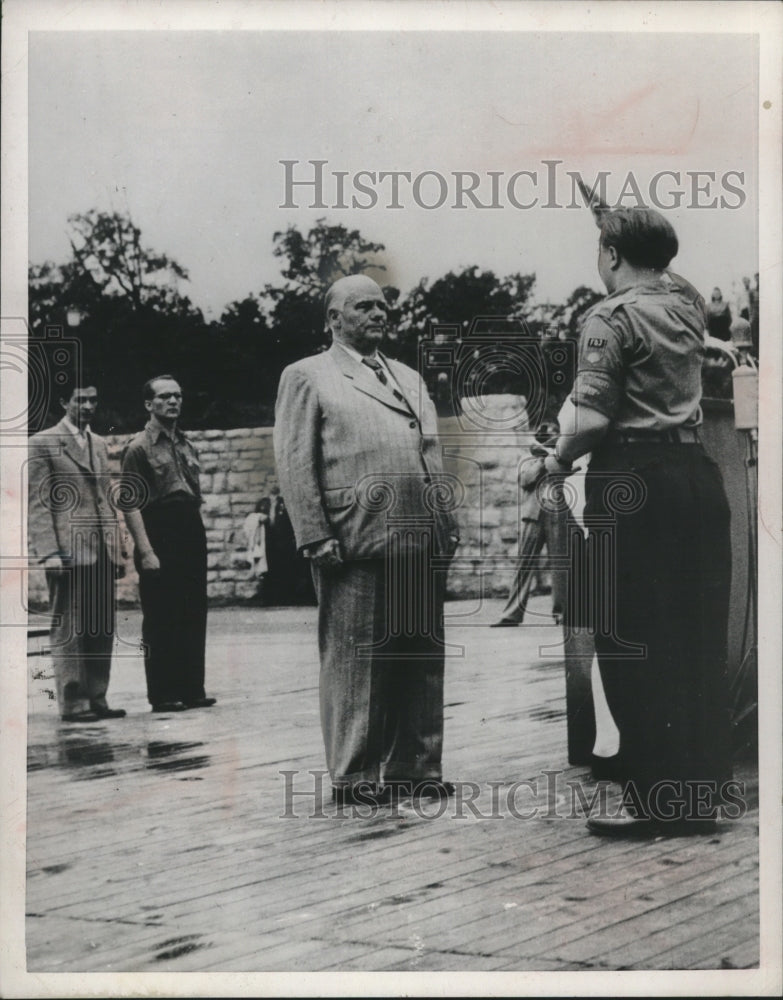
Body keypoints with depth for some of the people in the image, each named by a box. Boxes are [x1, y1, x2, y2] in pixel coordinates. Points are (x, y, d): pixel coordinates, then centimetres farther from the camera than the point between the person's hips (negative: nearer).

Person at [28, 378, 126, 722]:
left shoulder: (99, 445, 20)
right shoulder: (43, 443, -1)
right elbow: (38, 503, -7)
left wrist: (118, 549, 15)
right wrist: (49, 551, -15)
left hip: (102, 552, 7)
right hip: (68, 551, -6)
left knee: (102, 630, 6)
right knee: (69, 630, -3)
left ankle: (97, 699, 12)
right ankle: (73, 703, 1)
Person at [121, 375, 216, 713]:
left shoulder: (187, 446, 17)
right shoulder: (139, 447, -4)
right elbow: (131, 504, -10)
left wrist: (198, 542, 14)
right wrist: (146, 551, -17)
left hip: (192, 536, 7)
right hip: (160, 538, -7)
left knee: (194, 616, 8)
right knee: (160, 620, -2)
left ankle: (192, 689, 16)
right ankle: (163, 695, 3)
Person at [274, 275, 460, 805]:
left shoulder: (409, 378, 24)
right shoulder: (307, 377, 5)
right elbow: (295, 464, -3)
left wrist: (447, 522, 11)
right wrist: (316, 537, -11)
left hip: (421, 542, 6)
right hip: (355, 542, -6)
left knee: (422, 656, 7)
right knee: (355, 659, -2)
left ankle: (415, 767, 16)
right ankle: (354, 775, 6)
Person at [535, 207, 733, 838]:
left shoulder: (612, 318, -8)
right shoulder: (688, 306, 13)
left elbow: (592, 415, -15)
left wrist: (559, 459, 1)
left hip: (632, 481, -7)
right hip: (697, 473, 7)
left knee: (636, 649, -2)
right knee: (699, 647, 10)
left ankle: (654, 802, 0)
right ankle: (701, 794, 16)